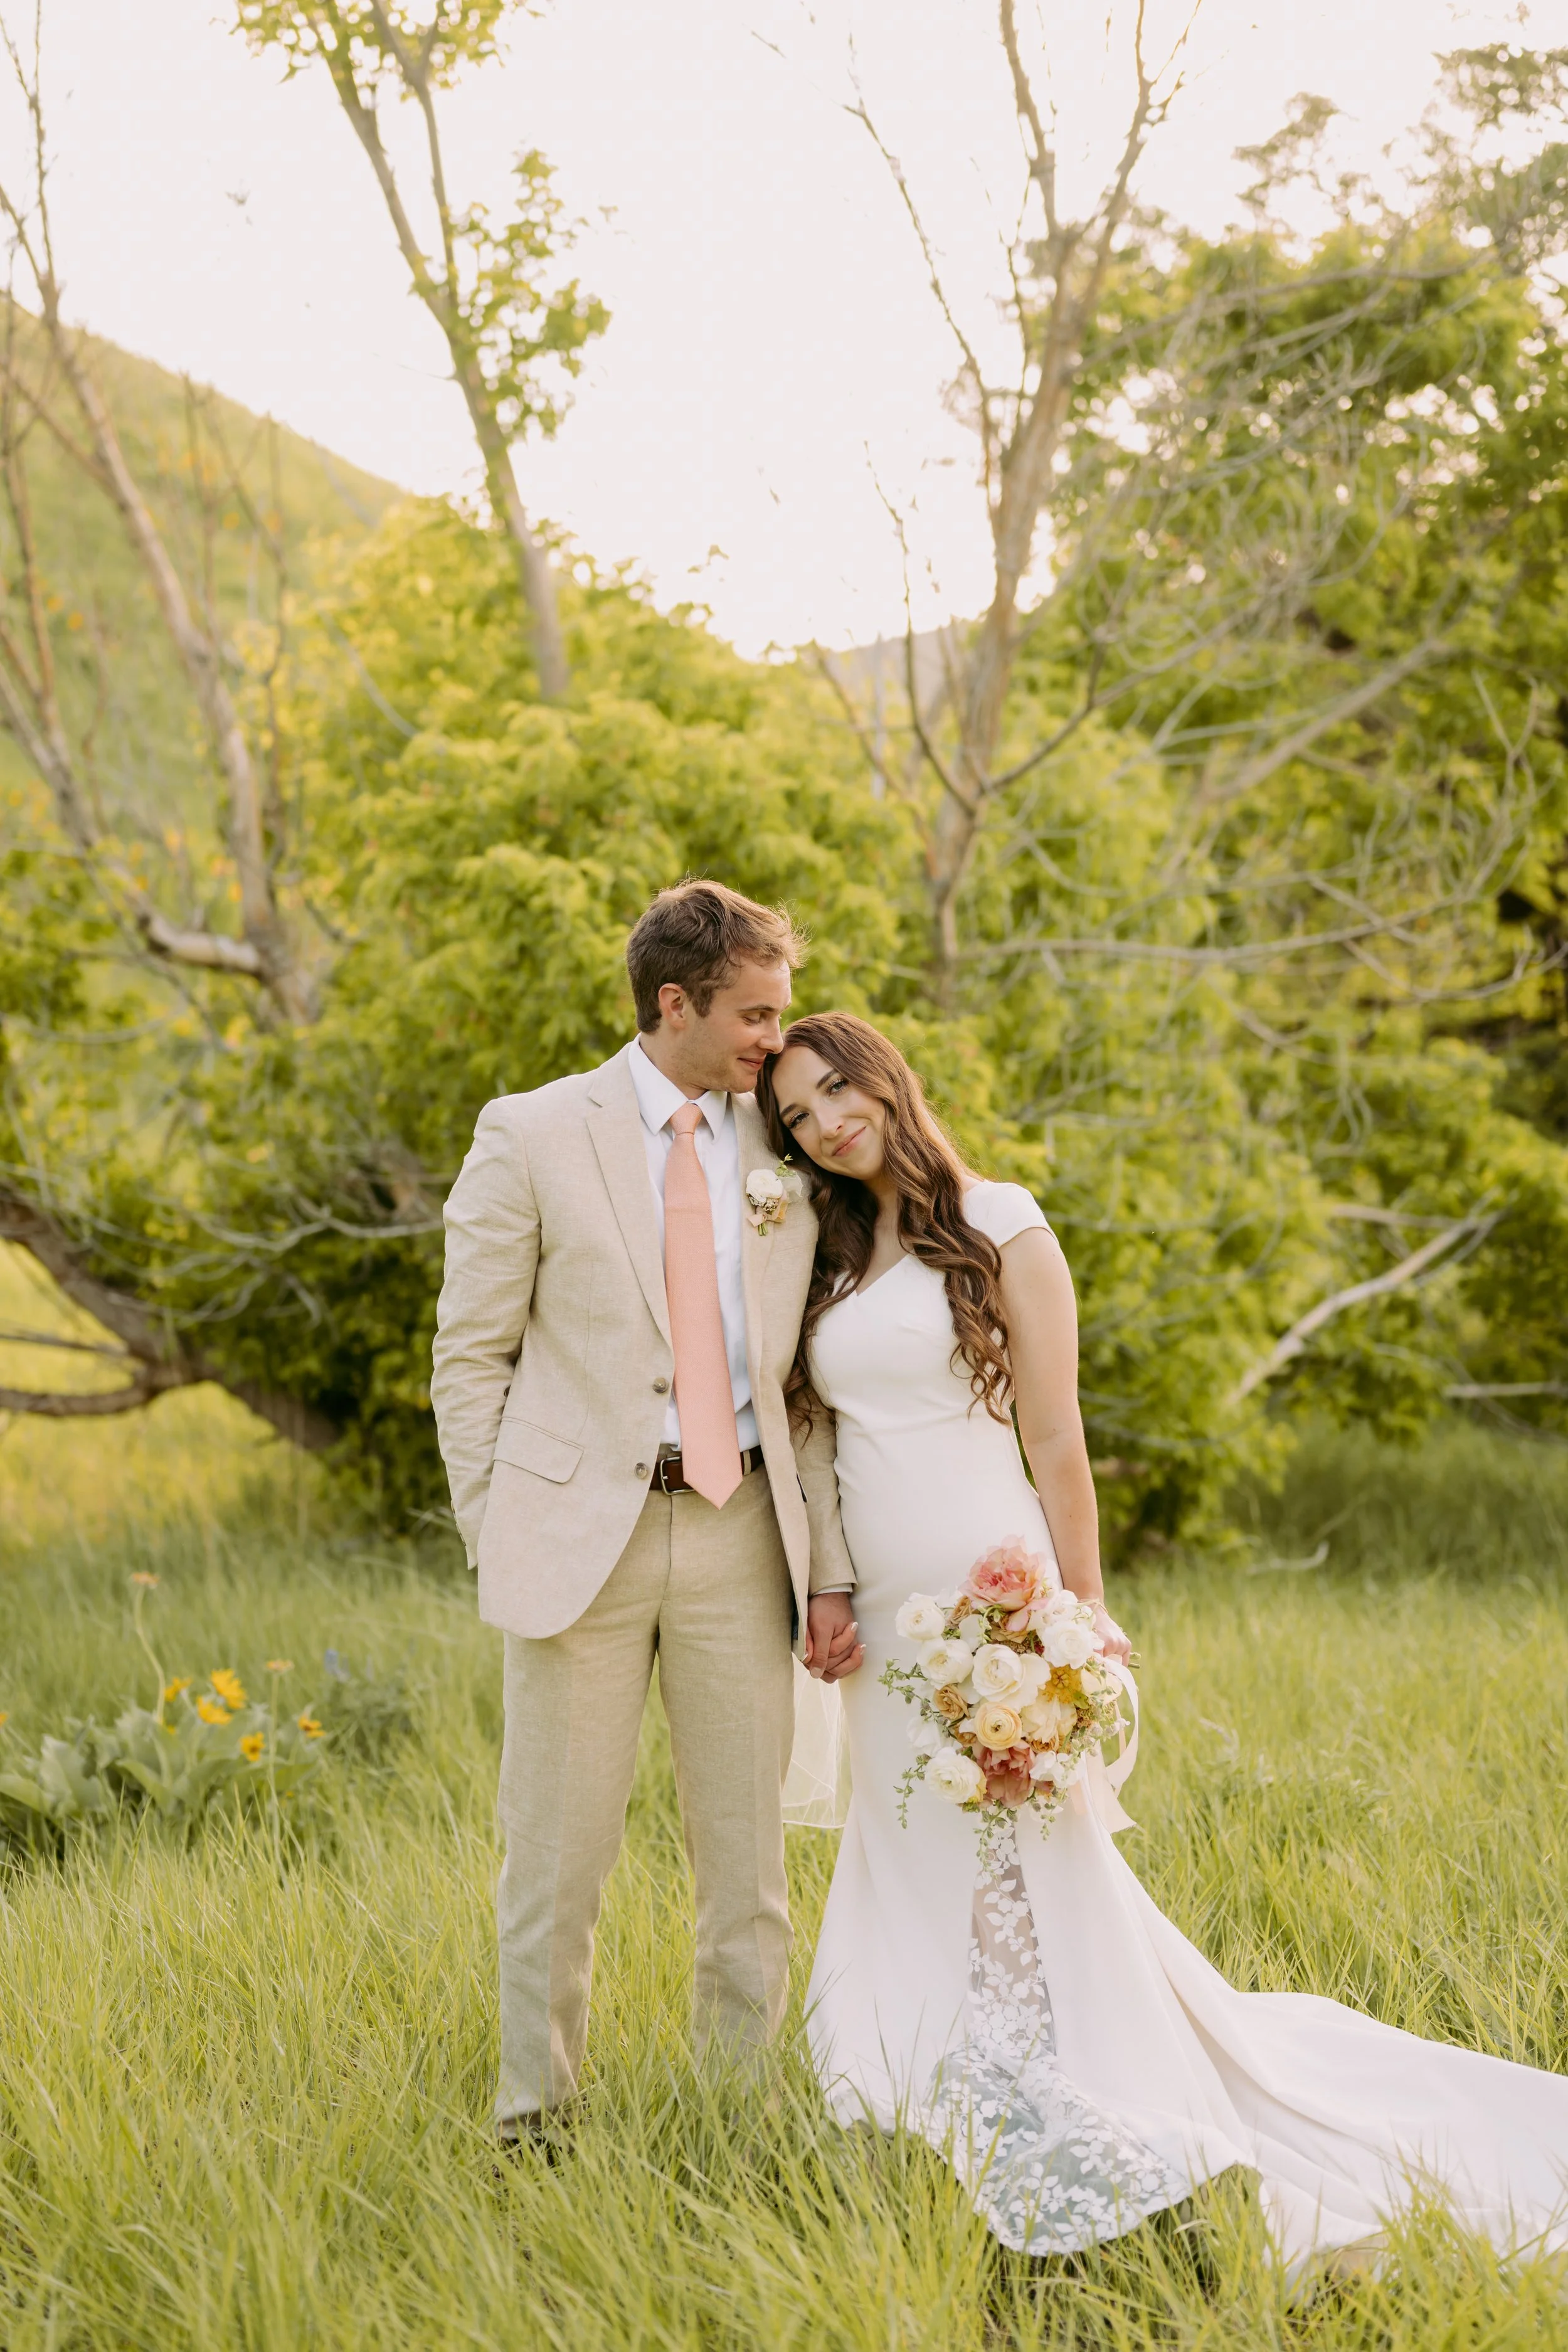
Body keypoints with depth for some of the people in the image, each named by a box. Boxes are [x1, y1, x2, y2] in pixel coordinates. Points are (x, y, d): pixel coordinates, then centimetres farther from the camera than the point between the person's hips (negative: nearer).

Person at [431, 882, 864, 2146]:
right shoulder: (533, 1137, 0)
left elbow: (804, 1376, 10)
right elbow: (472, 1354, 2)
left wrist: (829, 1566, 4)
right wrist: (497, 1541, -4)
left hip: (739, 1530, 3)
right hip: (581, 1528, -3)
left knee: (749, 1854, 7)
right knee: (559, 1856, 2)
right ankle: (535, 2128, 14)